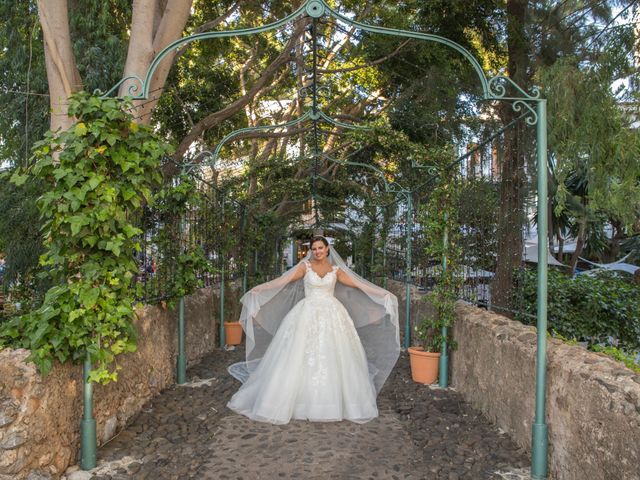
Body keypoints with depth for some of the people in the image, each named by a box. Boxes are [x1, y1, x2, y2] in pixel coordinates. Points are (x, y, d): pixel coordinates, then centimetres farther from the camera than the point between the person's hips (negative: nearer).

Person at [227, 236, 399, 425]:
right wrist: (259, 289, -15)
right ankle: (304, 401, 5)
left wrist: (382, 294, 5)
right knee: (303, 357, -5)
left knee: (332, 357, -1)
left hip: (331, 316, 2)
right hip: (308, 315, -1)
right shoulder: (305, 266, 3)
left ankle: (334, 403, 11)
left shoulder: (335, 269, 9)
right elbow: (283, 280, -5)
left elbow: (359, 284, 9)